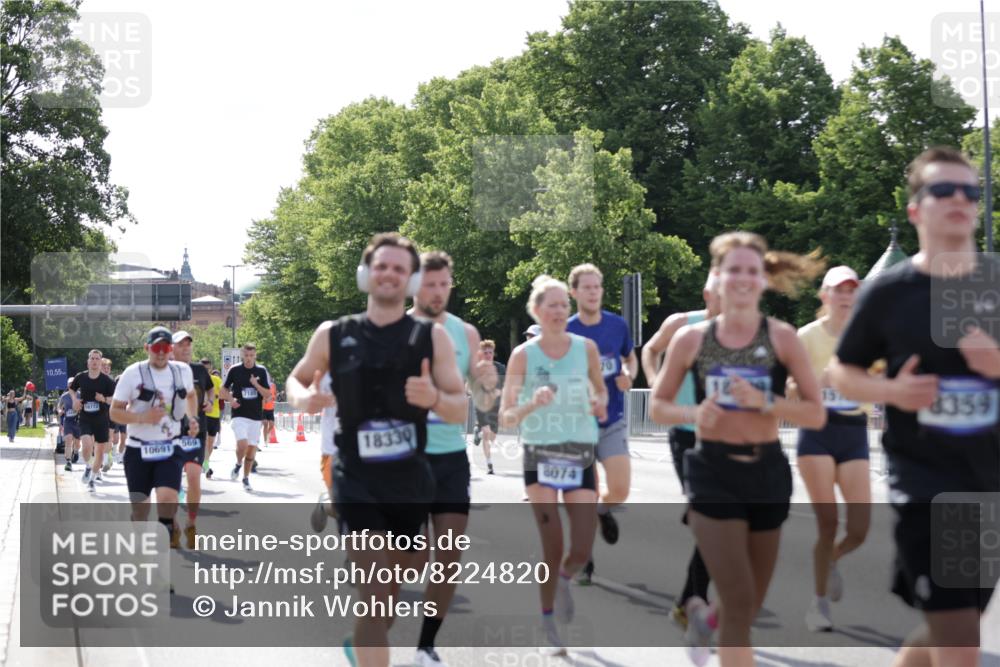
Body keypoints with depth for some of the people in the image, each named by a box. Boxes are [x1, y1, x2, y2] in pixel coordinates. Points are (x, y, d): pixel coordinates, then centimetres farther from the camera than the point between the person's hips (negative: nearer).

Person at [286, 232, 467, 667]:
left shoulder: (432, 337, -2)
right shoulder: (333, 335, -1)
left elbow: (461, 411, -2)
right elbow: (296, 379, 15)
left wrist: (434, 398, -25)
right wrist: (303, 399, -9)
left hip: (411, 481, 3)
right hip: (356, 481, -2)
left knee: (393, 585, 19)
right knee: (374, 591, -15)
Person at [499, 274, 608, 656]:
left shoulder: (586, 348, 1)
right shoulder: (523, 355, -5)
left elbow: (601, 389, 19)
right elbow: (505, 419, -8)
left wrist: (600, 404, -4)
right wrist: (531, 405, -28)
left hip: (582, 456, 2)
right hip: (540, 456, -2)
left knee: (581, 552, -4)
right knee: (552, 548, -6)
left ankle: (563, 581, 32)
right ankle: (547, 624, 15)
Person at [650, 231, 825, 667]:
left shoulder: (782, 338, -3)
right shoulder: (690, 340, -1)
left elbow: (817, 414, -5)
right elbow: (657, 406, 8)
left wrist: (764, 402, -20)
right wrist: (693, 414, -12)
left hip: (767, 472, 2)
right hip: (713, 473, -2)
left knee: (750, 606, 16)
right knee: (739, 603, -12)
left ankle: (704, 618, 51)